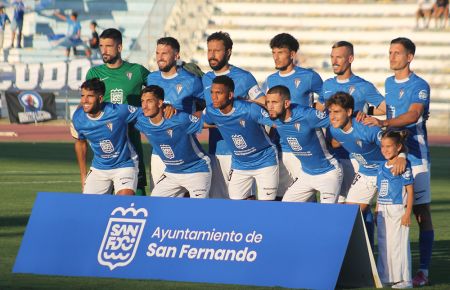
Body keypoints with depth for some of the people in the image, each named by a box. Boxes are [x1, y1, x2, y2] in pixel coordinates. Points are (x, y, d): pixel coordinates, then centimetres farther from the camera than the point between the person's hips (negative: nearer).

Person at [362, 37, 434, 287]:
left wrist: (383, 123, -36)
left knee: (421, 212, -5)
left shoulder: (419, 85, -8)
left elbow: (413, 115, -23)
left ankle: (423, 270, -5)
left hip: (415, 157, -6)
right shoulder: (389, 83, 14)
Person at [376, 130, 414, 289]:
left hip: (397, 210, -7)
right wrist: (377, 211, 16)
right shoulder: (382, 167, 12)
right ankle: (386, 277, 17)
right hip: (383, 212, 7)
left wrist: (408, 213, -15)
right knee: (383, 245, 9)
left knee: (398, 244, -6)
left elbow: (410, 191, -10)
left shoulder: (403, 166, -9)